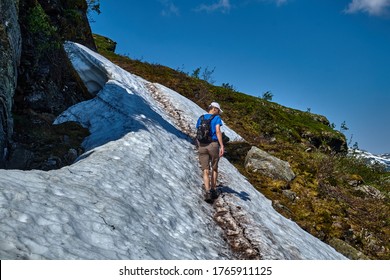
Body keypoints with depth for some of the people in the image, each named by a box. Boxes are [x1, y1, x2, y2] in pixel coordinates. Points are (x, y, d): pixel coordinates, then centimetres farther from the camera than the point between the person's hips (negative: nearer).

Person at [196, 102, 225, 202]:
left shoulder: (200, 118, 15)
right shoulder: (216, 118, 2)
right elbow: (218, 131, -12)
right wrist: (222, 146, -16)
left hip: (202, 146, 3)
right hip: (213, 145, -3)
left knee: (206, 171, 0)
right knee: (214, 168, 17)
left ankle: (208, 192, -16)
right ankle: (213, 190, 19)